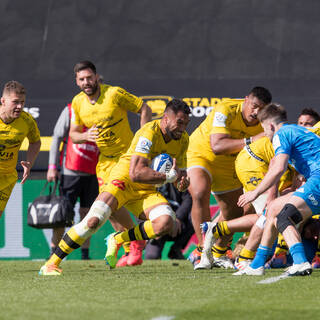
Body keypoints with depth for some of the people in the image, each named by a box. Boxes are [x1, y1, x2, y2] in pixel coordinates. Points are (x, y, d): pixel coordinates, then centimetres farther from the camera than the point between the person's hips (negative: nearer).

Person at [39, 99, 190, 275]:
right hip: (124, 180, -6)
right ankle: (51, 264, -11)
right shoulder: (149, 133, -23)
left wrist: (182, 180, -11)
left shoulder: (183, 139, 0)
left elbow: (179, 171, 13)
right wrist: (168, 177, -32)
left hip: (146, 191, 6)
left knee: (166, 223, -23)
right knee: (93, 221, -25)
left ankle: (117, 240, -1)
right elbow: (136, 173, -32)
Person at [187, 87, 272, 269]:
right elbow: (217, 146, -43)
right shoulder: (225, 110, -32)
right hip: (199, 153, -6)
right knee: (200, 194, -30)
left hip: (228, 165, 6)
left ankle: (218, 254, 30)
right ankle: (203, 250, -21)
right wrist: (251, 140, -48)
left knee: (235, 212, 8)